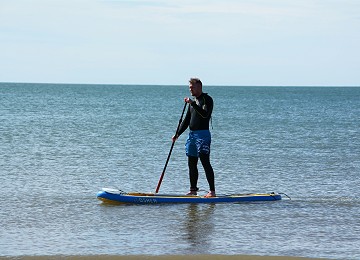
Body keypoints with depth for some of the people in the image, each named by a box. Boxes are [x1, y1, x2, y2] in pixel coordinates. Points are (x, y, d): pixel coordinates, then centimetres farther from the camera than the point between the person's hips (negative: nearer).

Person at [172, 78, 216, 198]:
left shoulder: (207, 99, -7)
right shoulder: (193, 101, 19)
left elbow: (205, 114, -24)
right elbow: (187, 120, 22)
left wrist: (192, 103, -27)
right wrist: (177, 134, 16)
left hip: (202, 134, -9)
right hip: (192, 134, 9)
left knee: (205, 163, -13)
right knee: (191, 164, 10)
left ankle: (212, 191, -15)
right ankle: (193, 190, 18)